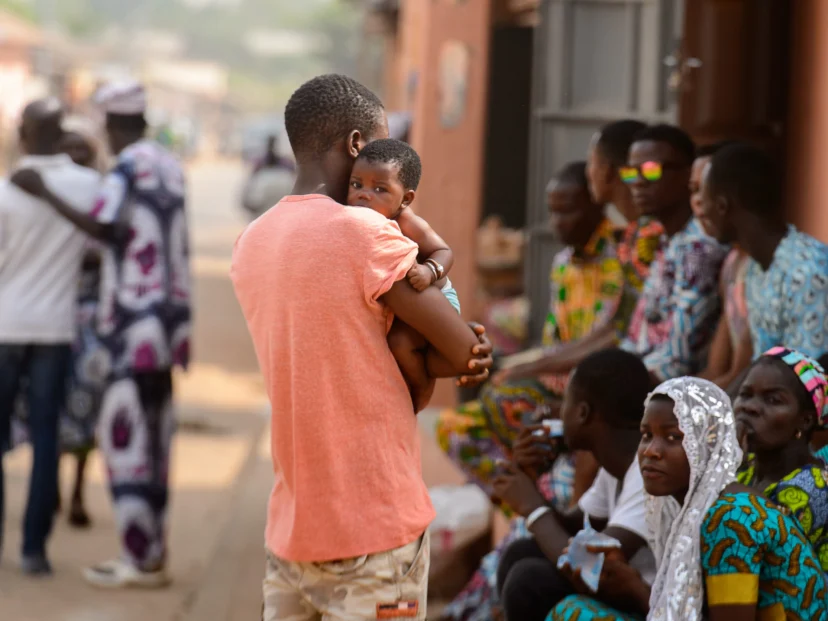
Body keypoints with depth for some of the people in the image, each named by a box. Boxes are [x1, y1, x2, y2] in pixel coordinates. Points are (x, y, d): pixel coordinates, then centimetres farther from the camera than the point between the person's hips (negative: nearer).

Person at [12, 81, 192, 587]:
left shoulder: (128, 167, -12)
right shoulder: (170, 166, 13)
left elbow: (103, 228, -25)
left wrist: (44, 193, -19)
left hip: (138, 318, -8)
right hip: (170, 313, 8)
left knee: (127, 435, -4)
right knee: (153, 436, 12)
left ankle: (141, 560, -2)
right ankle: (153, 555, 17)